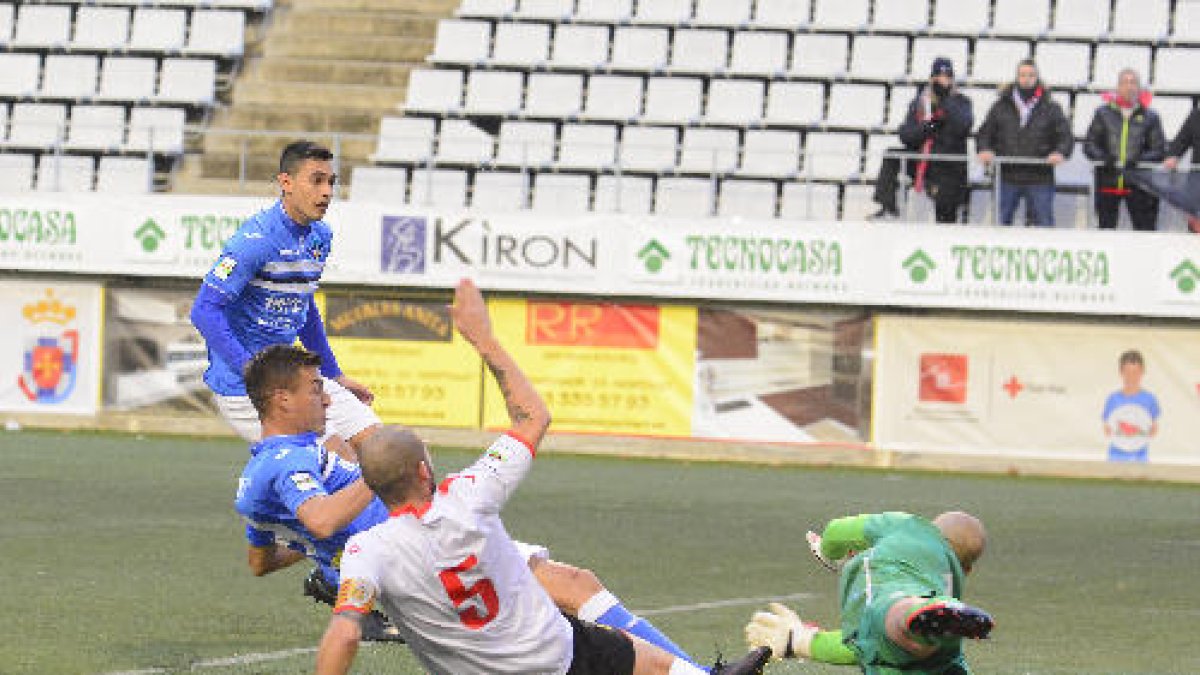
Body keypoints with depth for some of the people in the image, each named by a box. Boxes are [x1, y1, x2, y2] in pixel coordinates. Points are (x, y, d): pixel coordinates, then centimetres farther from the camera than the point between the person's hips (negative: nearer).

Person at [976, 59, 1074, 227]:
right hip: (1007, 178, 1)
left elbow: (1066, 136, 4)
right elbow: (984, 133, 13)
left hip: (1039, 180, -1)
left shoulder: (1051, 108, 6)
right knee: (1001, 221, 3)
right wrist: (985, 150, -8)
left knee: (1043, 224, 1)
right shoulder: (1001, 107, 9)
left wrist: (1060, 152, -17)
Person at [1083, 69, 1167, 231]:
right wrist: (1103, 157, -13)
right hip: (1108, 181, 1)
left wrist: (1139, 160, -16)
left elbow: (1159, 151, 2)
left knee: (1145, 229, -7)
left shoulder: (1150, 117, 6)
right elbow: (1089, 145, 7)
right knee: (1106, 228, 6)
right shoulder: (1103, 113, 9)